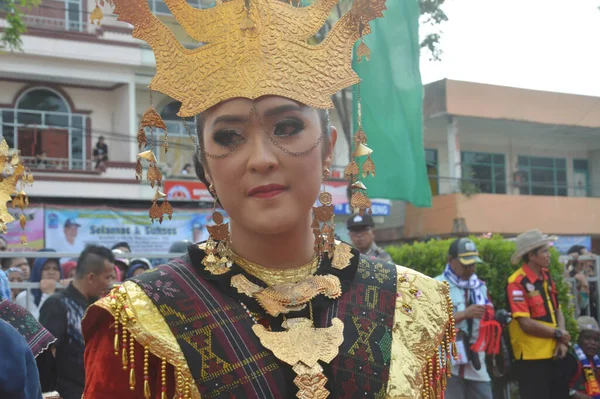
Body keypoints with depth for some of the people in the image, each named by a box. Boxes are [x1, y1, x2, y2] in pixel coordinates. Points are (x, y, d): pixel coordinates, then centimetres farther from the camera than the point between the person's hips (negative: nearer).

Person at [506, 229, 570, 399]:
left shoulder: (546, 277, 9)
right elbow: (526, 324, -21)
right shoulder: (517, 283, -17)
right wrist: (558, 334, -10)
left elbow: (557, 310, 12)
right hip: (531, 356, -8)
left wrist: (562, 341, -3)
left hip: (554, 353, 8)